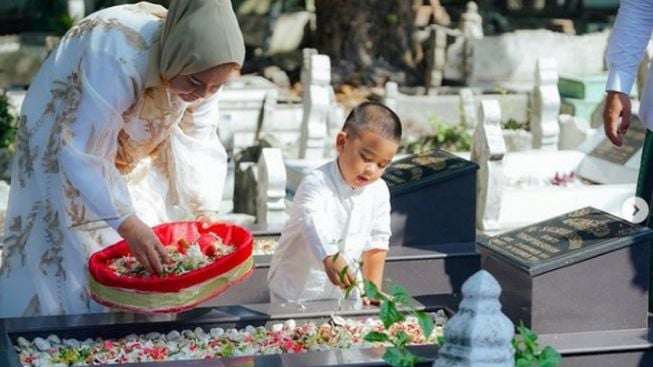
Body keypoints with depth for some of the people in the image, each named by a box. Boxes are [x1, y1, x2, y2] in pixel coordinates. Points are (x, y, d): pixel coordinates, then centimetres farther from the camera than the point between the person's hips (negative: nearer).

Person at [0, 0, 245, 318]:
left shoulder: (201, 69, -22)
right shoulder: (118, 60, -41)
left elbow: (198, 148, -16)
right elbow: (80, 154, -40)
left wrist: (205, 218, -27)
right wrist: (128, 225, -46)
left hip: (132, 156, 6)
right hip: (62, 142, -5)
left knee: (154, 261, 3)